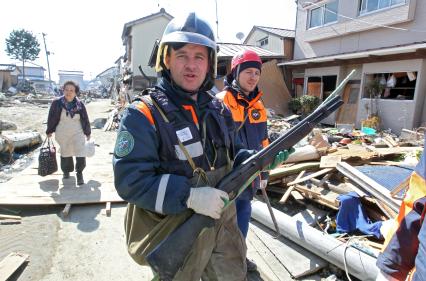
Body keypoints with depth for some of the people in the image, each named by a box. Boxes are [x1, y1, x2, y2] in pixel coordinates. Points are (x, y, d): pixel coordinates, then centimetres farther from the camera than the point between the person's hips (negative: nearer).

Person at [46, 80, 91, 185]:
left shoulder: (80, 104, -5)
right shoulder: (57, 103, -8)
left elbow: (85, 119, 3)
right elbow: (51, 118, 1)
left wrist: (88, 132, 8)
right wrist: (49, 131, 6)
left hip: (77, 133, -1)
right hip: (62, 134, 1)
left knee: (80, 153, -10)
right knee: (65, 153, 16)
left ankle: (79, 173, 2)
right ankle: (66, 171, 37)